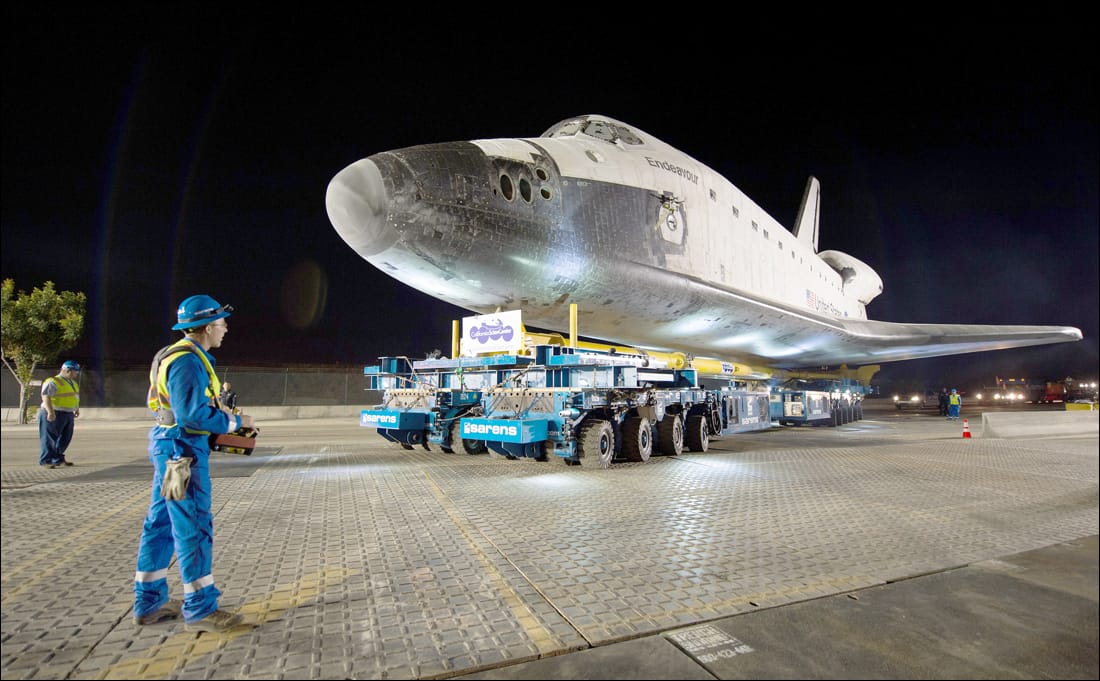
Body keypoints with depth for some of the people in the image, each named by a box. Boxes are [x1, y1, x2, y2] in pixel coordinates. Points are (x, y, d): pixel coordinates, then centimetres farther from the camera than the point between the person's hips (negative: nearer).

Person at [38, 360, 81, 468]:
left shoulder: (73, 382, 15)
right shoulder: (53, 382, -14)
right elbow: (46, 396, -23)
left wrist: (77, 409, 26)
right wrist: (50, 412, -30)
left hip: (68, 414, 9)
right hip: (54, 415, -9)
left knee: (65, 438, 12)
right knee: (50, 438, -2)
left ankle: (58, 459, 21)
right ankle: (45, 461, 4)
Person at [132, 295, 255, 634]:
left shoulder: (180, 356, 14)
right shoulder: (188, 361, -19)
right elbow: (193, 414, -24)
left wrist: (223, 414, 10)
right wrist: (234, 422, -13)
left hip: (169, 444, 11)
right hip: (182, 448, -11)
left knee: (160, 523, 16)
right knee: (193, 527, -3)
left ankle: (148, 602, 27)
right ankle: (199, 609, 6)